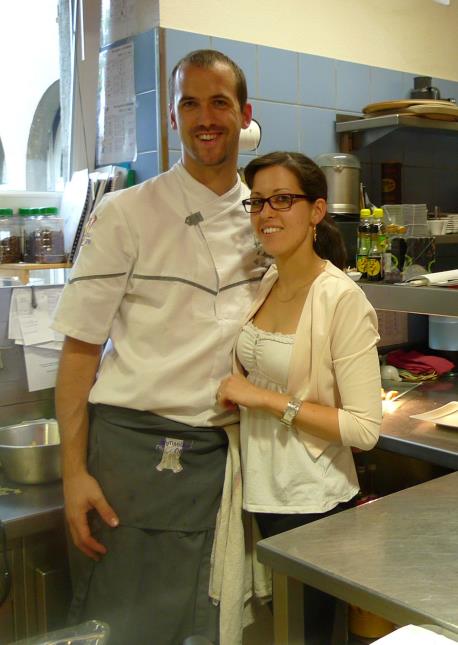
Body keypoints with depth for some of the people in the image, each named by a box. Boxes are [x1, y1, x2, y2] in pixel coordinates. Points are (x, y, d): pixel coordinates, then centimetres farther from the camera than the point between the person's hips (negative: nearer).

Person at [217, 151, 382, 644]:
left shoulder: (341, 299, -20)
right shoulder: (266, 284, 3)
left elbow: (365, 428, -22)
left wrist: (268, 400, -23)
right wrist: (238, 387, -2)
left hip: (311, 503, -7)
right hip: (261, 491, 7)